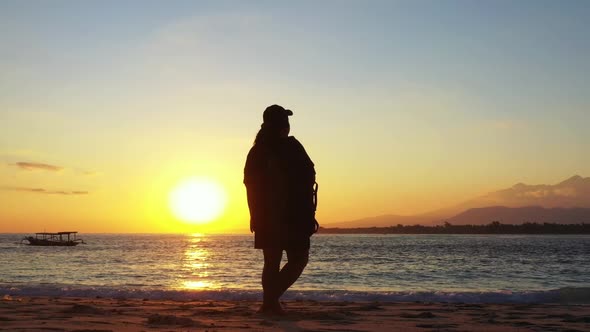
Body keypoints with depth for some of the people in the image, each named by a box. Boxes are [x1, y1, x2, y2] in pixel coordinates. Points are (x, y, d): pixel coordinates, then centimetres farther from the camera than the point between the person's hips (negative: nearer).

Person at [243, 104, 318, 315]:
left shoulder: (256, 150, 8)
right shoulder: (291, 147, -7)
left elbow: (250, 183, 9)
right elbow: (307, 177, -12)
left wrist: (256, 215, 14)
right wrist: (309, 214, -6)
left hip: (265, 216, 6)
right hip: (292, 214, -6)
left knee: (271, 262, 12)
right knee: (298, 259, 2)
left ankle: (270, 304, 10)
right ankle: (271, 300, -11)